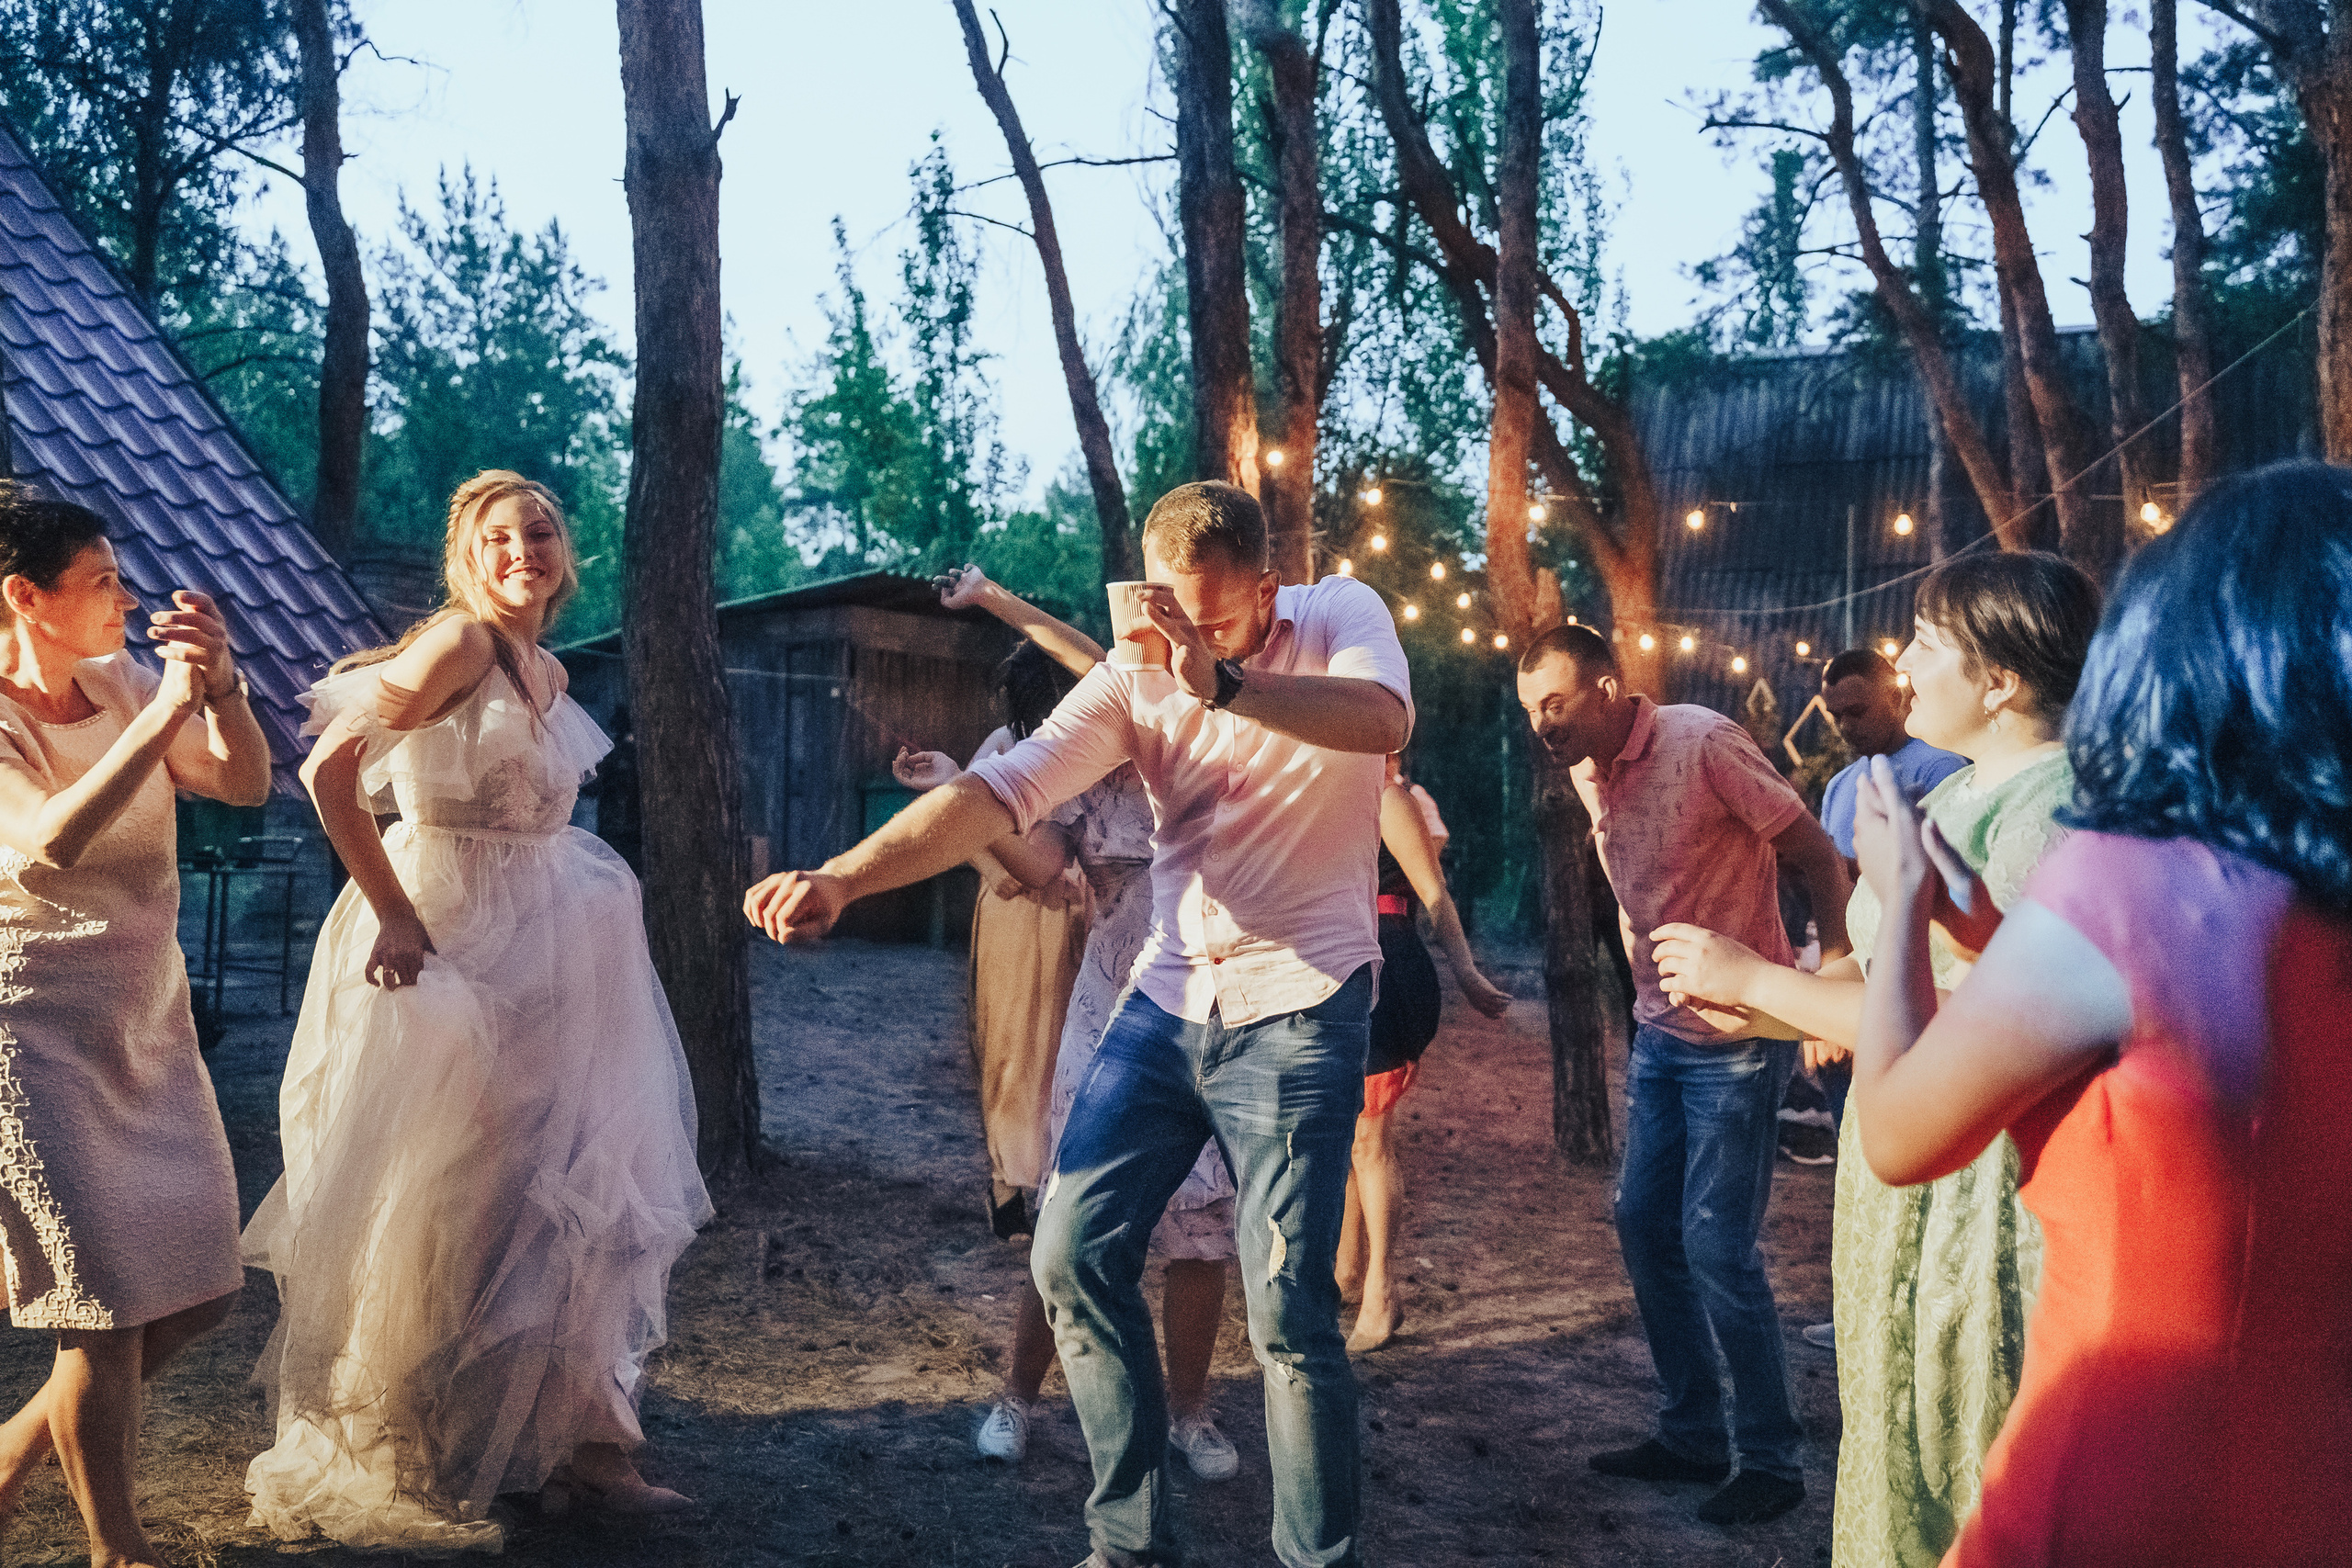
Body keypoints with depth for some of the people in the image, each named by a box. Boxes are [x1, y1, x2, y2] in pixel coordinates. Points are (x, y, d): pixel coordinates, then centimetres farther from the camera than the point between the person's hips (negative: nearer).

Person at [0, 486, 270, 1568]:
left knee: (195, 1293, 9)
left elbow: (244, 783, -3)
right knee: (110, 1301, -4)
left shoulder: (118, 684, 4)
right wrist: (163, 710, -30)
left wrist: (218, 682, -19)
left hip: (148, 1021, 7)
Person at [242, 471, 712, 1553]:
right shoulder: (461, 642, -13)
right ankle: (386, 1473, 19)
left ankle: (562, 1441, 25)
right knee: (438, 1204, 1)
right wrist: (396, 916, -20)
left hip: (538, 951, 8)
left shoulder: (546, 671, 13)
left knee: (558, 1196, 12)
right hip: (444, 943, -8)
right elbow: (329, 770, -21)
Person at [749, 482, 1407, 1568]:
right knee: (1074, 1256, 4)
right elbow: (1002, 789, -12)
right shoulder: (1135, 678, 0)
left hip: (1298, 1008, -4)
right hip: (1169, 995, 5)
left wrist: (1221, 682, -37)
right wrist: (843, 876, -25)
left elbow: (1382, 718, -28)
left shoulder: (1339, 615, -6)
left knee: (1288, 1308, -9)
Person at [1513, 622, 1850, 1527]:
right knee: (1643, 1224, 10)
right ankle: (1693, 1436, 24)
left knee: (1717, 1249, -6)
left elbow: (1819, 860, -14)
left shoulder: (1702, 744, -18)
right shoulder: (1589, 774, 5)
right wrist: (1647, 990, 13)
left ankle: (1772, 1461, 11)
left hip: (1737, 1038, -8)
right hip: (1658, 1035, 8)